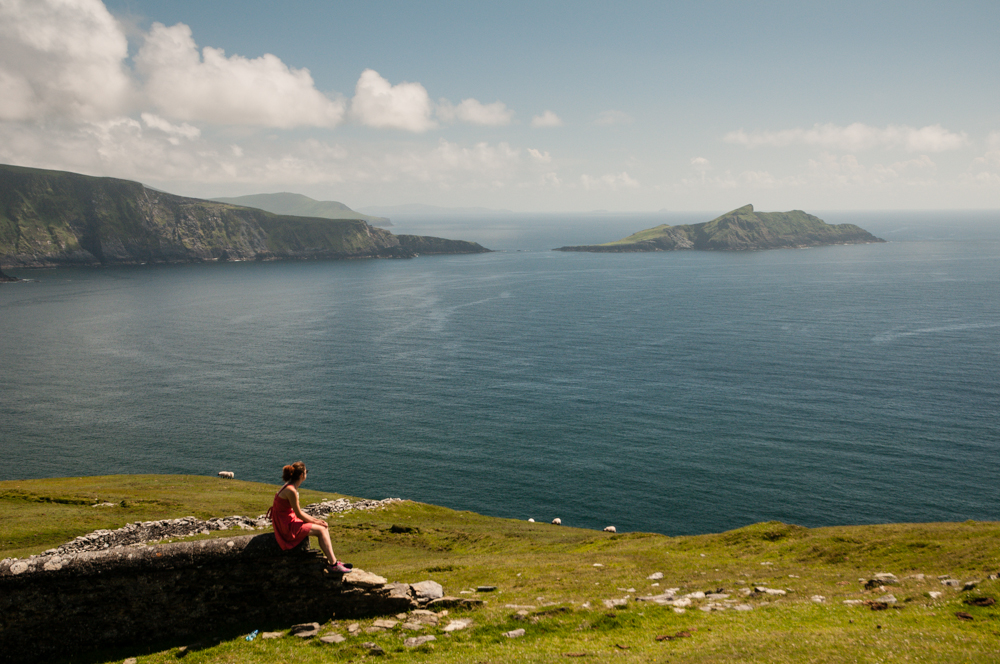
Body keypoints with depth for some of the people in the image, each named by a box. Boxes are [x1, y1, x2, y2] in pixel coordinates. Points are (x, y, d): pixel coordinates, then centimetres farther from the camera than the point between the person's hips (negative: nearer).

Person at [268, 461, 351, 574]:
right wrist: (315, 521, -4)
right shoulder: (291, 491, -22)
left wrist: (315, 519, 7)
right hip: (287, 528, -10)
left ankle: (333, 560, 5)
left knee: (324, 527, 4)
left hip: (288, 523, 10)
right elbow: (299, 514, -17)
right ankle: (333, 565, -4)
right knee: (321, 530, -11)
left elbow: (298, 512, 14)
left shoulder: (289, 487, 9)